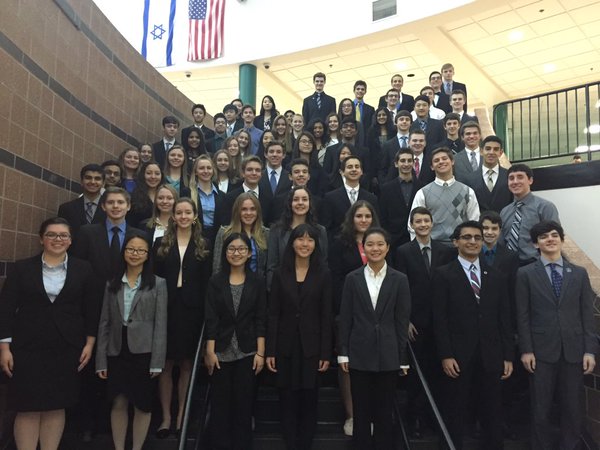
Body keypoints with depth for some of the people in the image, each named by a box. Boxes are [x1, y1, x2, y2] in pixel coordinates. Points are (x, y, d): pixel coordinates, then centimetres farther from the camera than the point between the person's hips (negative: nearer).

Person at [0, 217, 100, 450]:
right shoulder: (22, 268, 3)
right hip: (28, 349, -1)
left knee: (56, 407, 8)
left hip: (66, 350, 1)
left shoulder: (83, 269, 4)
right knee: (28, 408, 3)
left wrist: (89, 343, 0)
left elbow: (92, 309, 5)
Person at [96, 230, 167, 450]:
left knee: (142, 404, 7)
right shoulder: (112, 284, 8)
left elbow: (160, 324, -5)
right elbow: (104, 323, 6)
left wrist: (157, 361, -10)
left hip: (143, 352, -2)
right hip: (117, 351, 2)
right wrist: (101, 360, 2)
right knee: (118, 403, 8)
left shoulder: (157, 284, -1)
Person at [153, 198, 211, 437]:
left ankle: (181, 416, 17)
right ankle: (166, 416, 14)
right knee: (165, 364, 3)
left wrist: (204, 312, -7)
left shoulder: (203, 246, 6)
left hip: (192, 310, 0)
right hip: (166, 308, 0)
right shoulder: (161, 243, 7)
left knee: (186, 364, 7)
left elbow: (206, 282, 2)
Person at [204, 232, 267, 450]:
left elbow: (261, 320, 0)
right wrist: (210, 351, -7)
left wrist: (260, 353, -5)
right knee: (220, 403, 7)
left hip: (247, 352, 0)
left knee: (244, 403, 7)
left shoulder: (257, 282, 1)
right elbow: (211, 319, -2)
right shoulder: (215, 281, 1)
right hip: (221, 351, 0)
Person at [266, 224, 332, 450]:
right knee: (287, 399, 8)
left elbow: (326, 316, -2)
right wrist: (270, 351, -4)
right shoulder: (280, 274, 1)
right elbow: (273, 315, 0)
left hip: (311, 345, -1)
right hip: (286, 345, 1)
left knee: (309, 399, 8)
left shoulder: (323, 274, -1)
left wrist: (326, 353, -5)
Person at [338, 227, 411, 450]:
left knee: (385, 412, 10)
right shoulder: (352, 278, 2)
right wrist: (343, 353, -2)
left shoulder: (399, 279, 0)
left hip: (387, 354, 0)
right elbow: (345, 319, 2)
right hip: (359, 354, 1)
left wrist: (403, 358, -2)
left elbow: (402, 321, 0)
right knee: (361, 412, 10)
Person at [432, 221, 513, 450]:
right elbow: (439, 319, -7)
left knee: (494, 415, 11)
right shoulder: (443, 274, -1)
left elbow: (504, 319, 9)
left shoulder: (496, 277, 11)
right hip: (458, 356, -3)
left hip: (491, 356, 4)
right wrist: (445, 356, -13)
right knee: (454, 415, 7)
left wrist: (508, 356, 4)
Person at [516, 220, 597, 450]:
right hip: (542, 351, -2)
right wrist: (526, 350, -7)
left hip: (574, 350, 2)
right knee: (541, 408, 6)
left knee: (572, 408, 9)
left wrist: (590, 350, -1)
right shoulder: (526, 274, 1)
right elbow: (523, 316, -2)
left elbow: (587, 314, 5)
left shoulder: (579, 273, 9)